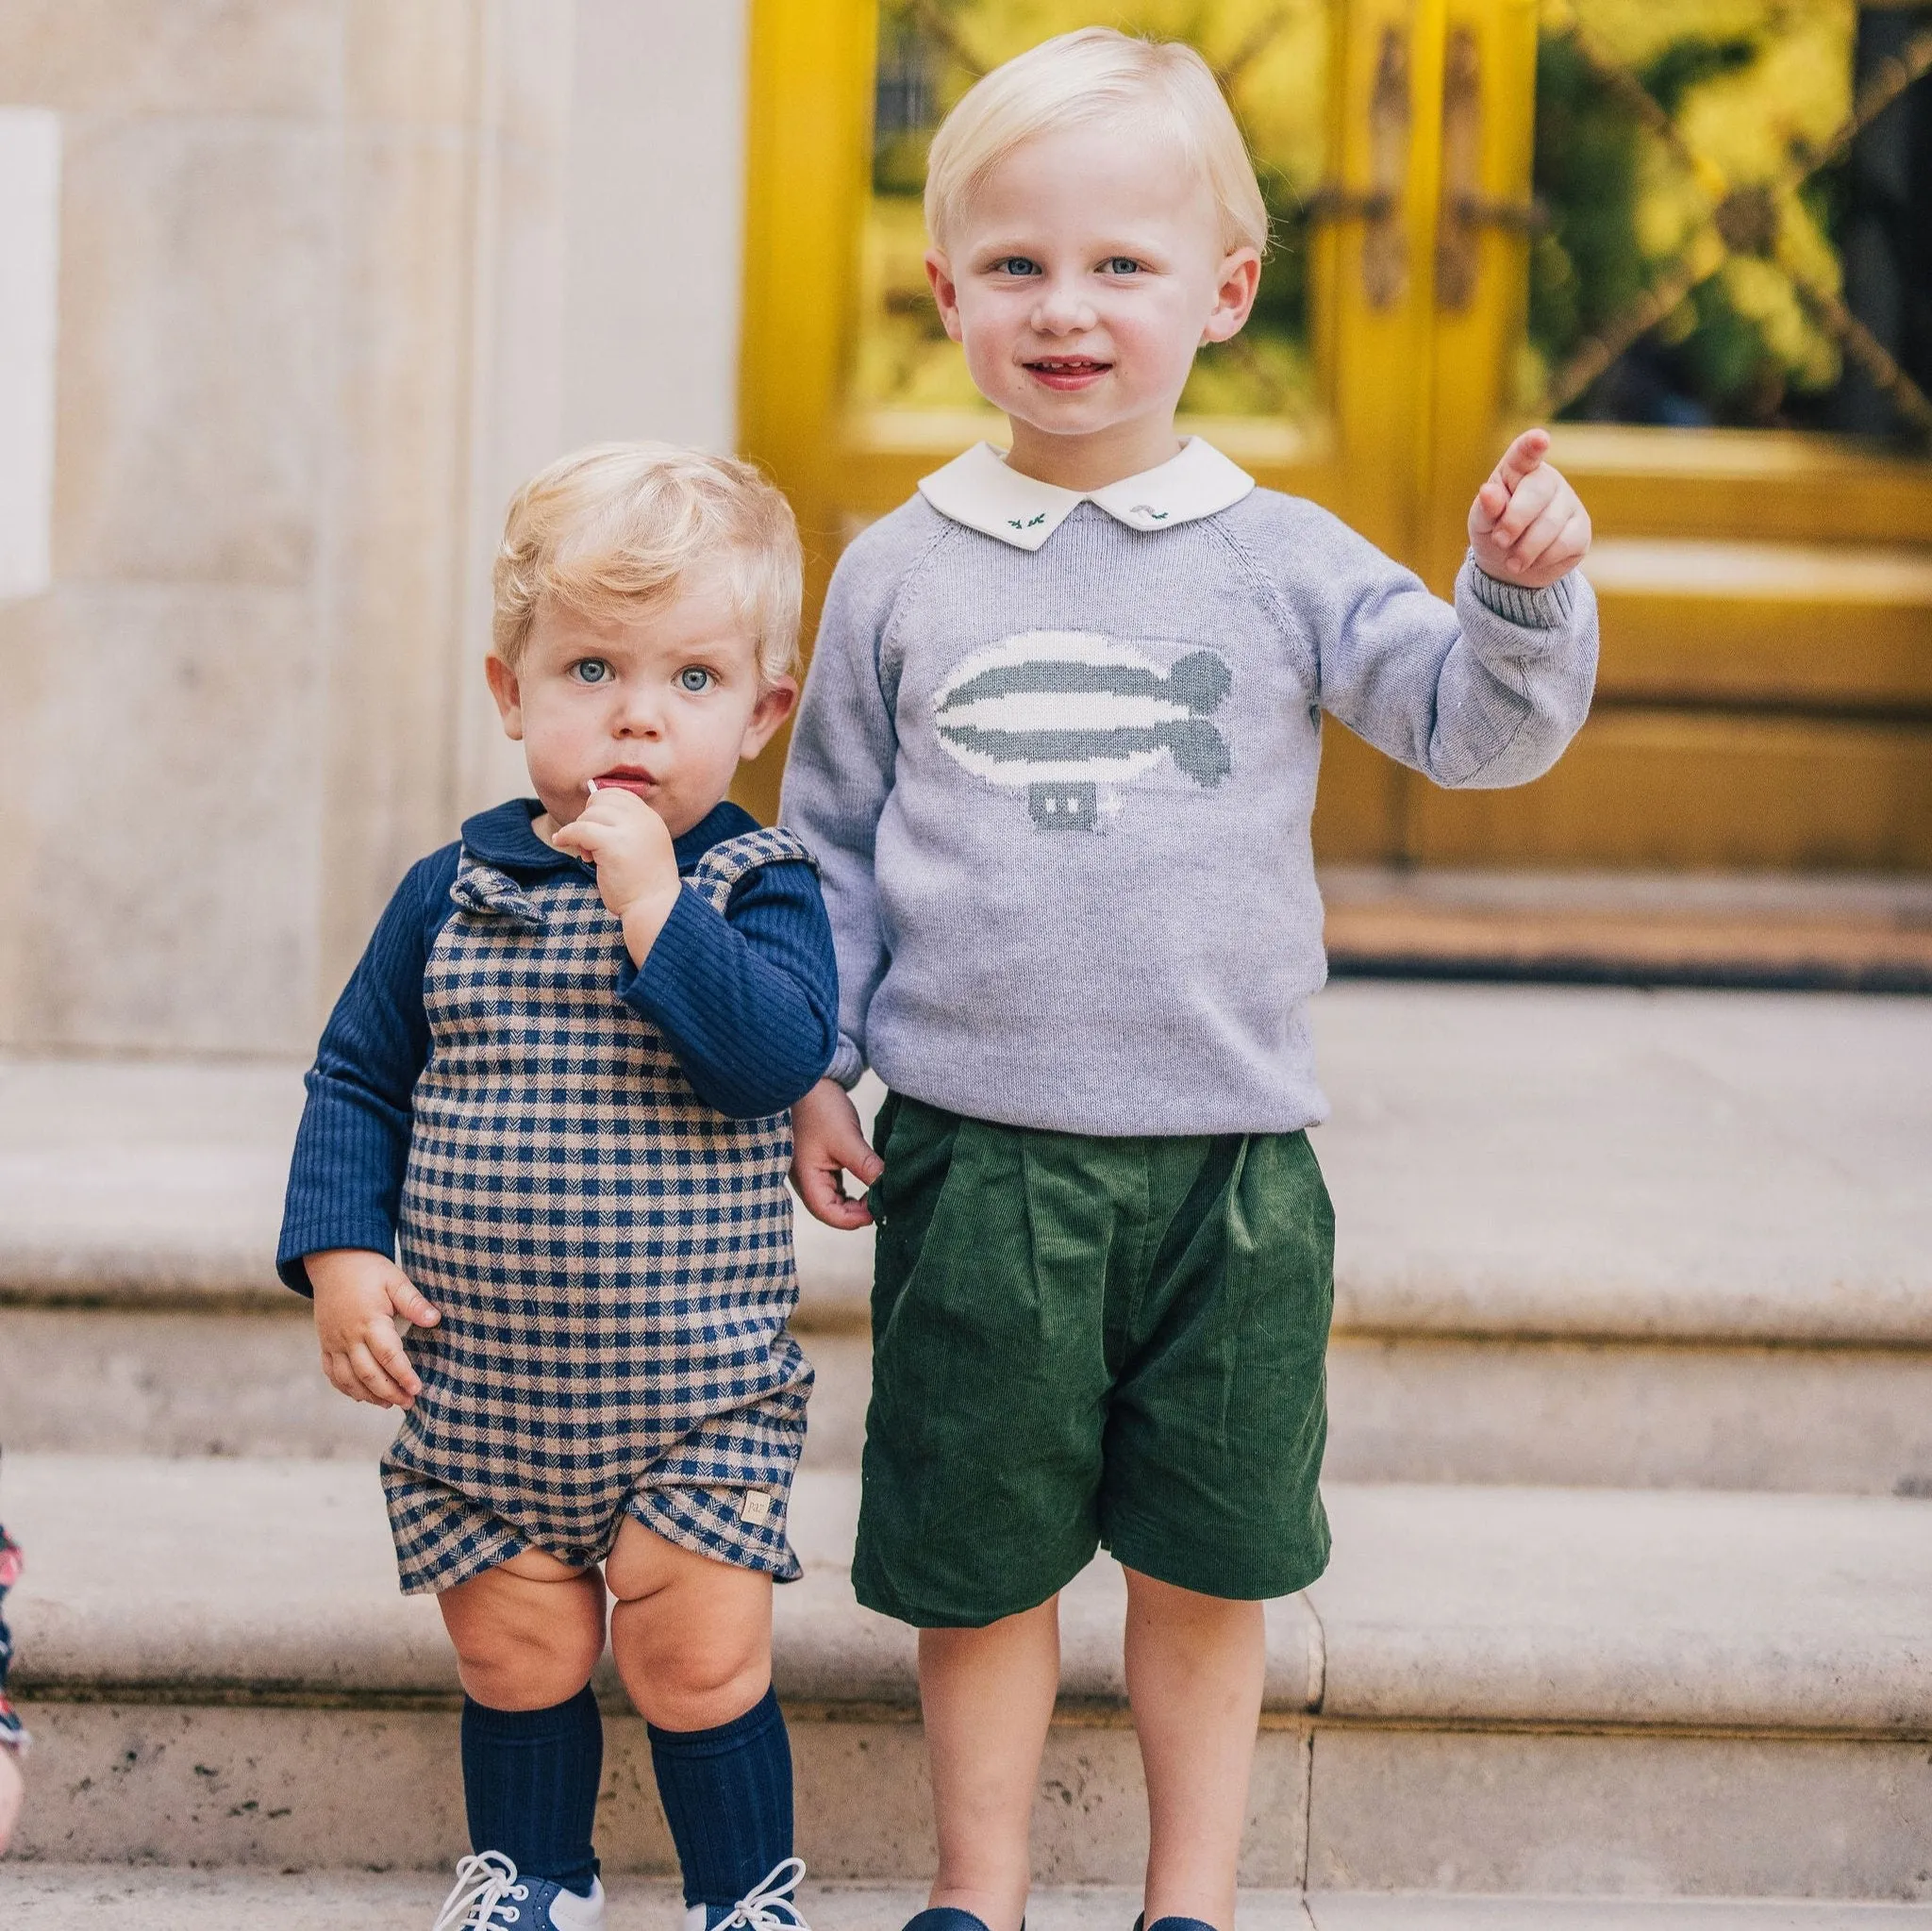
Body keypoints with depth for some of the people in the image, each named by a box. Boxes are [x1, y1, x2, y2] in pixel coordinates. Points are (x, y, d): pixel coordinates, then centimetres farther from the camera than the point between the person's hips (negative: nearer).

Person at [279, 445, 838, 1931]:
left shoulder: (759, 884, -7)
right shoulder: (452, 892, 2)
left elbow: (777, 1052, -24)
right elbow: (358, 1078, 9)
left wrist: (650, 898, -26)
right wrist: (341, 1255, -3)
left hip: (699, 1393, -3)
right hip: (479, 1383, 3)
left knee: (697, 1660, 0)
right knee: (516, 1657, 13)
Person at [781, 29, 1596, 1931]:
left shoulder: (1280, 562, 2)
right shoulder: (897, 575, 4)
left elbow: (1469, 723, -1)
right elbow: (830, 840, 11)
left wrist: (1522, 595, -20)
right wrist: (813, 1066, 6)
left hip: (1227, 1162, 0)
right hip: (974, 1156, 0)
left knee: (1204, 1561, 10)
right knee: (977, 1557, 9)